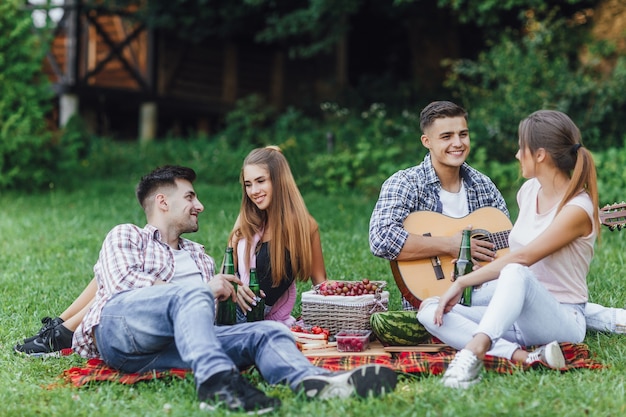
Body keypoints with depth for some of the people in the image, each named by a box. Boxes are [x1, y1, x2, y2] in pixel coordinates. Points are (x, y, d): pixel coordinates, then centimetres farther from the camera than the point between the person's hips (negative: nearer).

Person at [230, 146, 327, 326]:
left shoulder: (304, 225, -3)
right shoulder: (246, 221, 7)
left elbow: (320, 282, 4)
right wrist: (233, 286, -17)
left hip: (275, 322, -1)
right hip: (234, 316, 2)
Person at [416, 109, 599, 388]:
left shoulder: (577, 209, -15)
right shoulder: (529, 190, 9)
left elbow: (522, 257, -22)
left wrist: (462, 282, -21)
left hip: (562, 320, -8)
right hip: (514, 314, 8)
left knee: (516, 273, -39)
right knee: (430, 311, -13)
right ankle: (525, 357, -29)